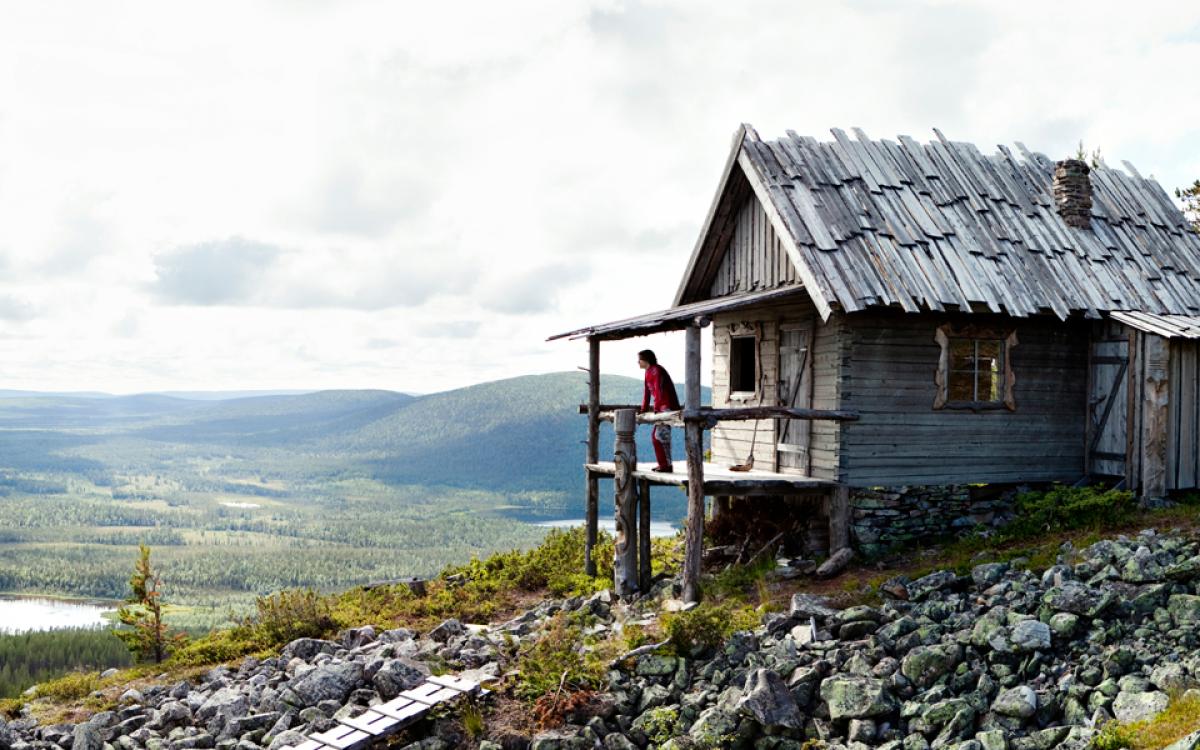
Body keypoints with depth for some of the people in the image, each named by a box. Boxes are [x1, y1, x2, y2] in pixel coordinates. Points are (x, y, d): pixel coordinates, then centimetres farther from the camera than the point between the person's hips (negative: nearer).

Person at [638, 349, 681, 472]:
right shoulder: (648, 372, 15)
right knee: (654, 435, 12)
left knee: (660, 435, -15)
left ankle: (666, 465, -14)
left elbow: (658, 391, -23)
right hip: (662, 407, 11)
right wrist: (643, 410, 20)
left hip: (668, 407, -11)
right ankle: (663, 464, 16)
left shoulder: (656, 371, -15)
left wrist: (656, 409, -28)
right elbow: (647, 391, 20)